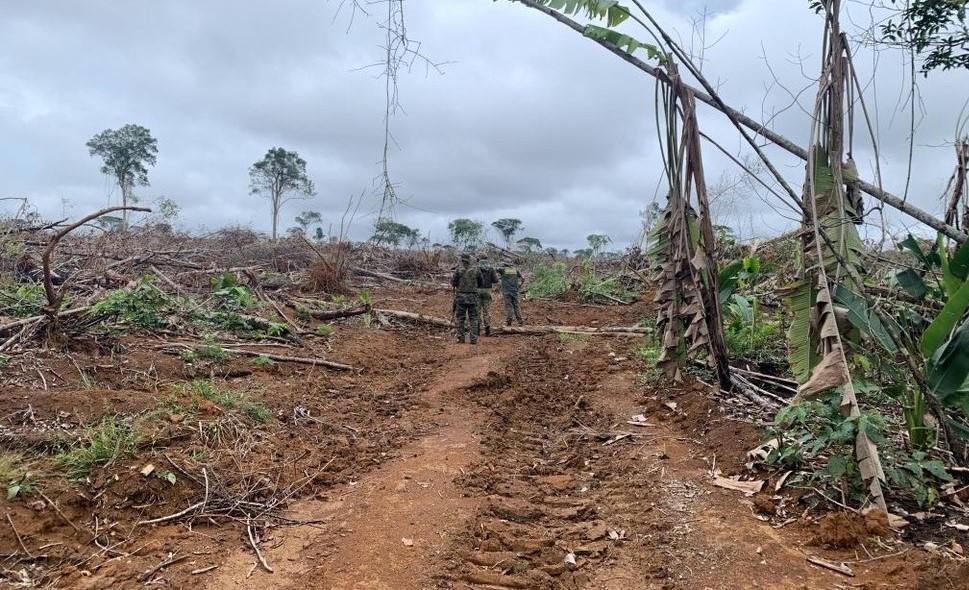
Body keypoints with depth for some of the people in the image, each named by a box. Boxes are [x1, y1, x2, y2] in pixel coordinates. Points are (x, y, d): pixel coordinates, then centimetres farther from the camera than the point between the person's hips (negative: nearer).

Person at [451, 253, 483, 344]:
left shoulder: (458, 270, -6)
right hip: (473, 296, 1)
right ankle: (474, 338, 1)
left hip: (461, 296, -1)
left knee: (460, 318, 7)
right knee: (473, 318, 6)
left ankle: (461, 338, 6)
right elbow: (480, 284, 7)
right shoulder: (476, 270, 0)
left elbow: (453, 283, -5)